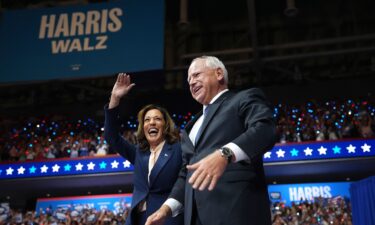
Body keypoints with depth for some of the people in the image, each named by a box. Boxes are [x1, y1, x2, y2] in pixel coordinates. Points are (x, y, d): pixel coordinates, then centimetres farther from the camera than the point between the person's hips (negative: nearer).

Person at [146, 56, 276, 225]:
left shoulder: (245, 98, 6)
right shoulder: (191, 128, 27)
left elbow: (265, 129, -14)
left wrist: (225, 154, -29)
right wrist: (167, 207, 9)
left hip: (237, 208, -6)